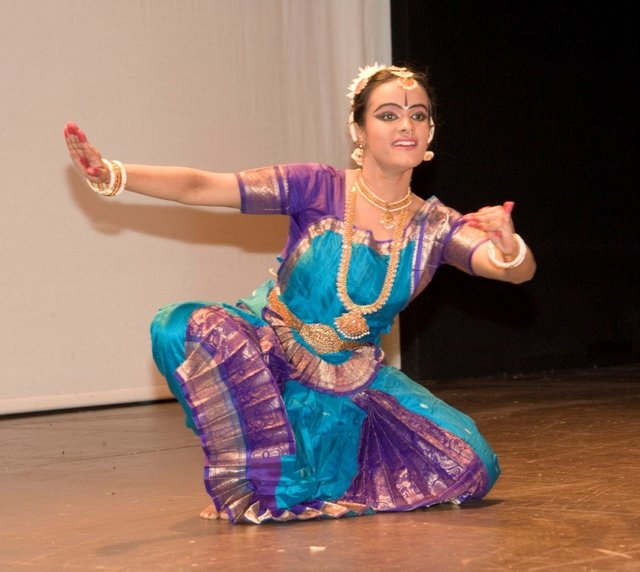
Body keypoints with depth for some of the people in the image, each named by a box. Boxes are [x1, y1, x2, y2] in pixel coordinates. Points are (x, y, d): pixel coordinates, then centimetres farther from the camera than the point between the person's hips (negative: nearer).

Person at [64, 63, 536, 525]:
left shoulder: (433, 227, -5)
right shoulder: (319, 188, -13)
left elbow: (520, 271, -18)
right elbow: (201, 188, -21)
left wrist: (509, 246, -43)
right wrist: (112, 175, -36)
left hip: (351, 381, 2)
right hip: (269, 357, -2)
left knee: (468, 467, -14)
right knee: (188, 327, -34)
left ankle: (321, 479, 11)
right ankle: (259, 484, -15)